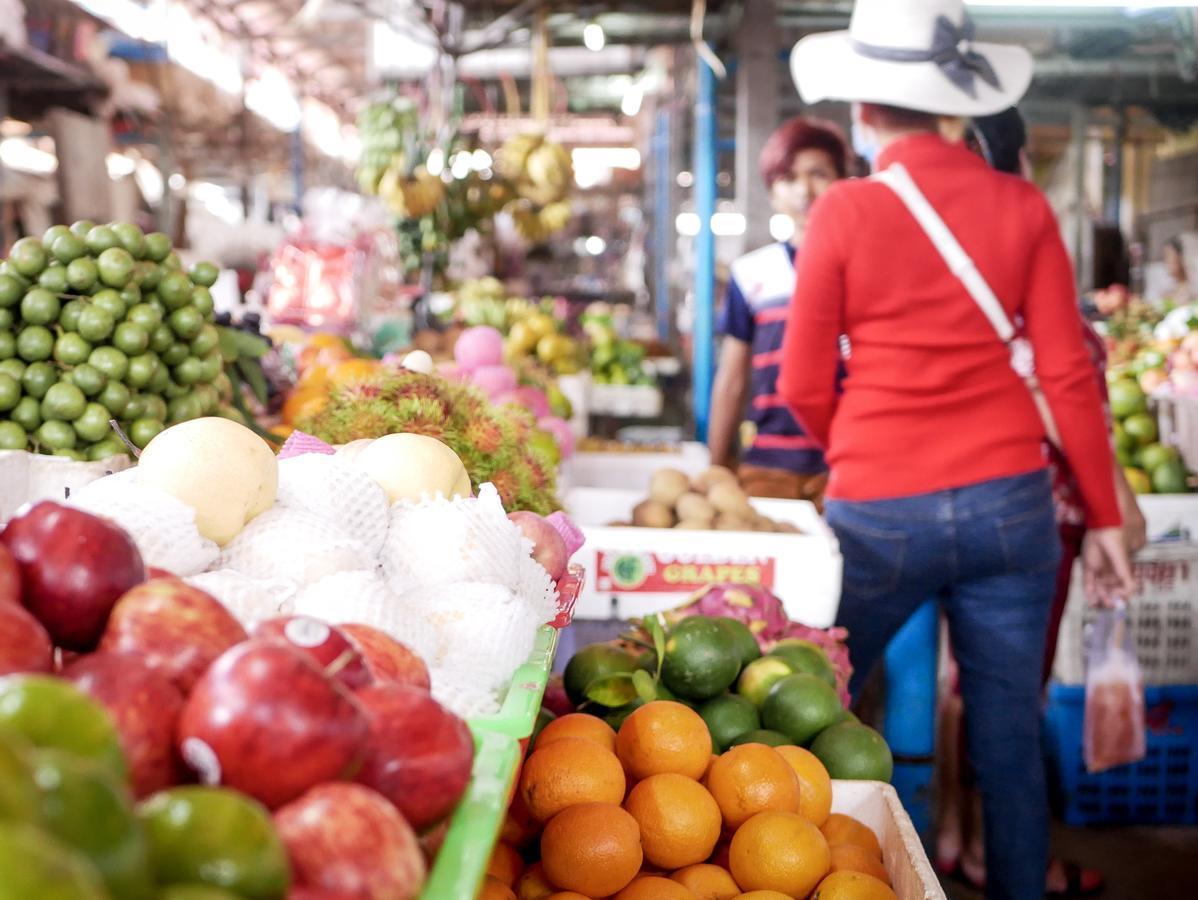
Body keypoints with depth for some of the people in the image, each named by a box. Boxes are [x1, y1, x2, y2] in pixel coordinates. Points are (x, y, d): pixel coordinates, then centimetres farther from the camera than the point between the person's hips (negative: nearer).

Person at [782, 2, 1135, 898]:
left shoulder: (845, 212, -6)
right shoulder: (1022, 205, 1)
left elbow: (804, 386, -2)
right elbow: (1069, 373, 1)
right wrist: (1104, 517, 8)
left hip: (879, 512, -2)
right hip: (1009, 503, 3)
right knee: (1010, 734, 12)